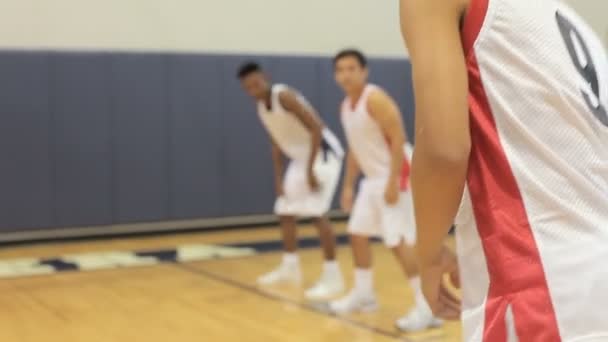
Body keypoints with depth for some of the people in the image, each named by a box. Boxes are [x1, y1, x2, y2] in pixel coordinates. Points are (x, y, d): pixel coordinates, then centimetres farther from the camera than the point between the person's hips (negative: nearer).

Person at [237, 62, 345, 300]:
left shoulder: (285, 96, -22)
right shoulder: (261, 108, 5)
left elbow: (316, 129, -25)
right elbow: (276, 144, 13)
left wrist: (310, 170, -25)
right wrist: (278, 179, 6)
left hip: (323, 154, -9)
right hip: (301, 157, 9)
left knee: (317, 213, -16)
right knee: (285, 211, 14)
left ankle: (333, 277, -11)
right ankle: (290, 268, 28)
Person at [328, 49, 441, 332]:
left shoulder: (376, 99, -18)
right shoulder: (346, 106, 10)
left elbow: (398, 140, -22)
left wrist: (393, 183, -26)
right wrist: (348, 186, 16)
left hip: (396, 176, -10)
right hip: (373, 178, 10)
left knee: (399, 241, -15)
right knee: (357, 234, 15)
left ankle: (428, 308, -11)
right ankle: (363, 295, 30)